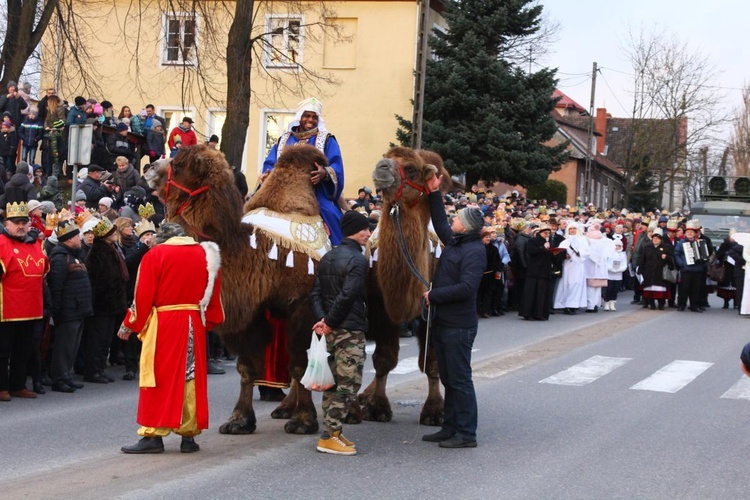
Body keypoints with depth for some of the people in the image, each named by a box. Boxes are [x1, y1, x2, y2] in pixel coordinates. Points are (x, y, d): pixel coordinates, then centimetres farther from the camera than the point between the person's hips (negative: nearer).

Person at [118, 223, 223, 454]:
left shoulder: (155, 255, -2)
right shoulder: (206, 254, 10)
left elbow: (143, 296, -5)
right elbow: (213, 295, 11)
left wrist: (129, 325, 3)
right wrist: (208, 321, 20)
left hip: (163, 324, -4)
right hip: (194, 325, 4)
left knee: (159, 377, 0)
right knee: (191, 377, 9)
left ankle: (153, 436, -1)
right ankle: (189, 435, 12)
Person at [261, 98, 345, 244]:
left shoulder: (327, 140, 7)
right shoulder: (284, 140, 17)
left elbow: (336, 167, -6)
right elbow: (270, 164, 11)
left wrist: (325, 173, -29)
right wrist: (268, 175, -13)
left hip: (316, 199, -3)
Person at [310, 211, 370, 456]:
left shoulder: (327, 258, 14)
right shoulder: (357, 259, -13)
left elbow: (316, 294, 7)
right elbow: (347, 295, -22)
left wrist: (323, 319, -4)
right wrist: (330, 322, -13)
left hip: (332, 331, 9)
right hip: (350, 330, -9)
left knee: (332, 381, 14)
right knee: (348, 383, -4)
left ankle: (332, 432, 18)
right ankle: (329, 437, -5)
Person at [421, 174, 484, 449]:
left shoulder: (474, 251, -17)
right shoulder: (455, 242, 10)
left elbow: (467, 287, -26)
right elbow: (441, 224, 28)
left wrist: (433, 296, -18)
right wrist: (434, 193, 23)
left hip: (458, 326, -9)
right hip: (443, 322, 9)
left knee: (459, 379, -3)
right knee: (448, 378, 15)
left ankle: (466, 433, 3)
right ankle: (450, 427, 23)